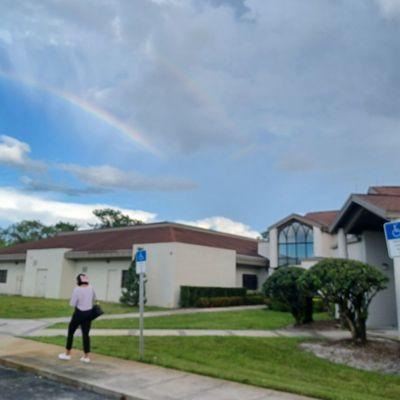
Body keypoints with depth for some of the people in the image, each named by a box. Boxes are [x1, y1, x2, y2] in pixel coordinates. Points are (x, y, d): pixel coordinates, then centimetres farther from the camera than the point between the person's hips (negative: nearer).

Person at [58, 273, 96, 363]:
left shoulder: (77, 289, -15)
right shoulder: (91, 288, 2)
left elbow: (73, 303, -13)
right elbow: (94, 299, 20)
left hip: (79, 313, -5)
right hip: (89, 313, 5)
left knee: (71, 332, 13)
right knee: (86, 334, 9)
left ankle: (67, 354, 20)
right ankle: (86, 356, 10)